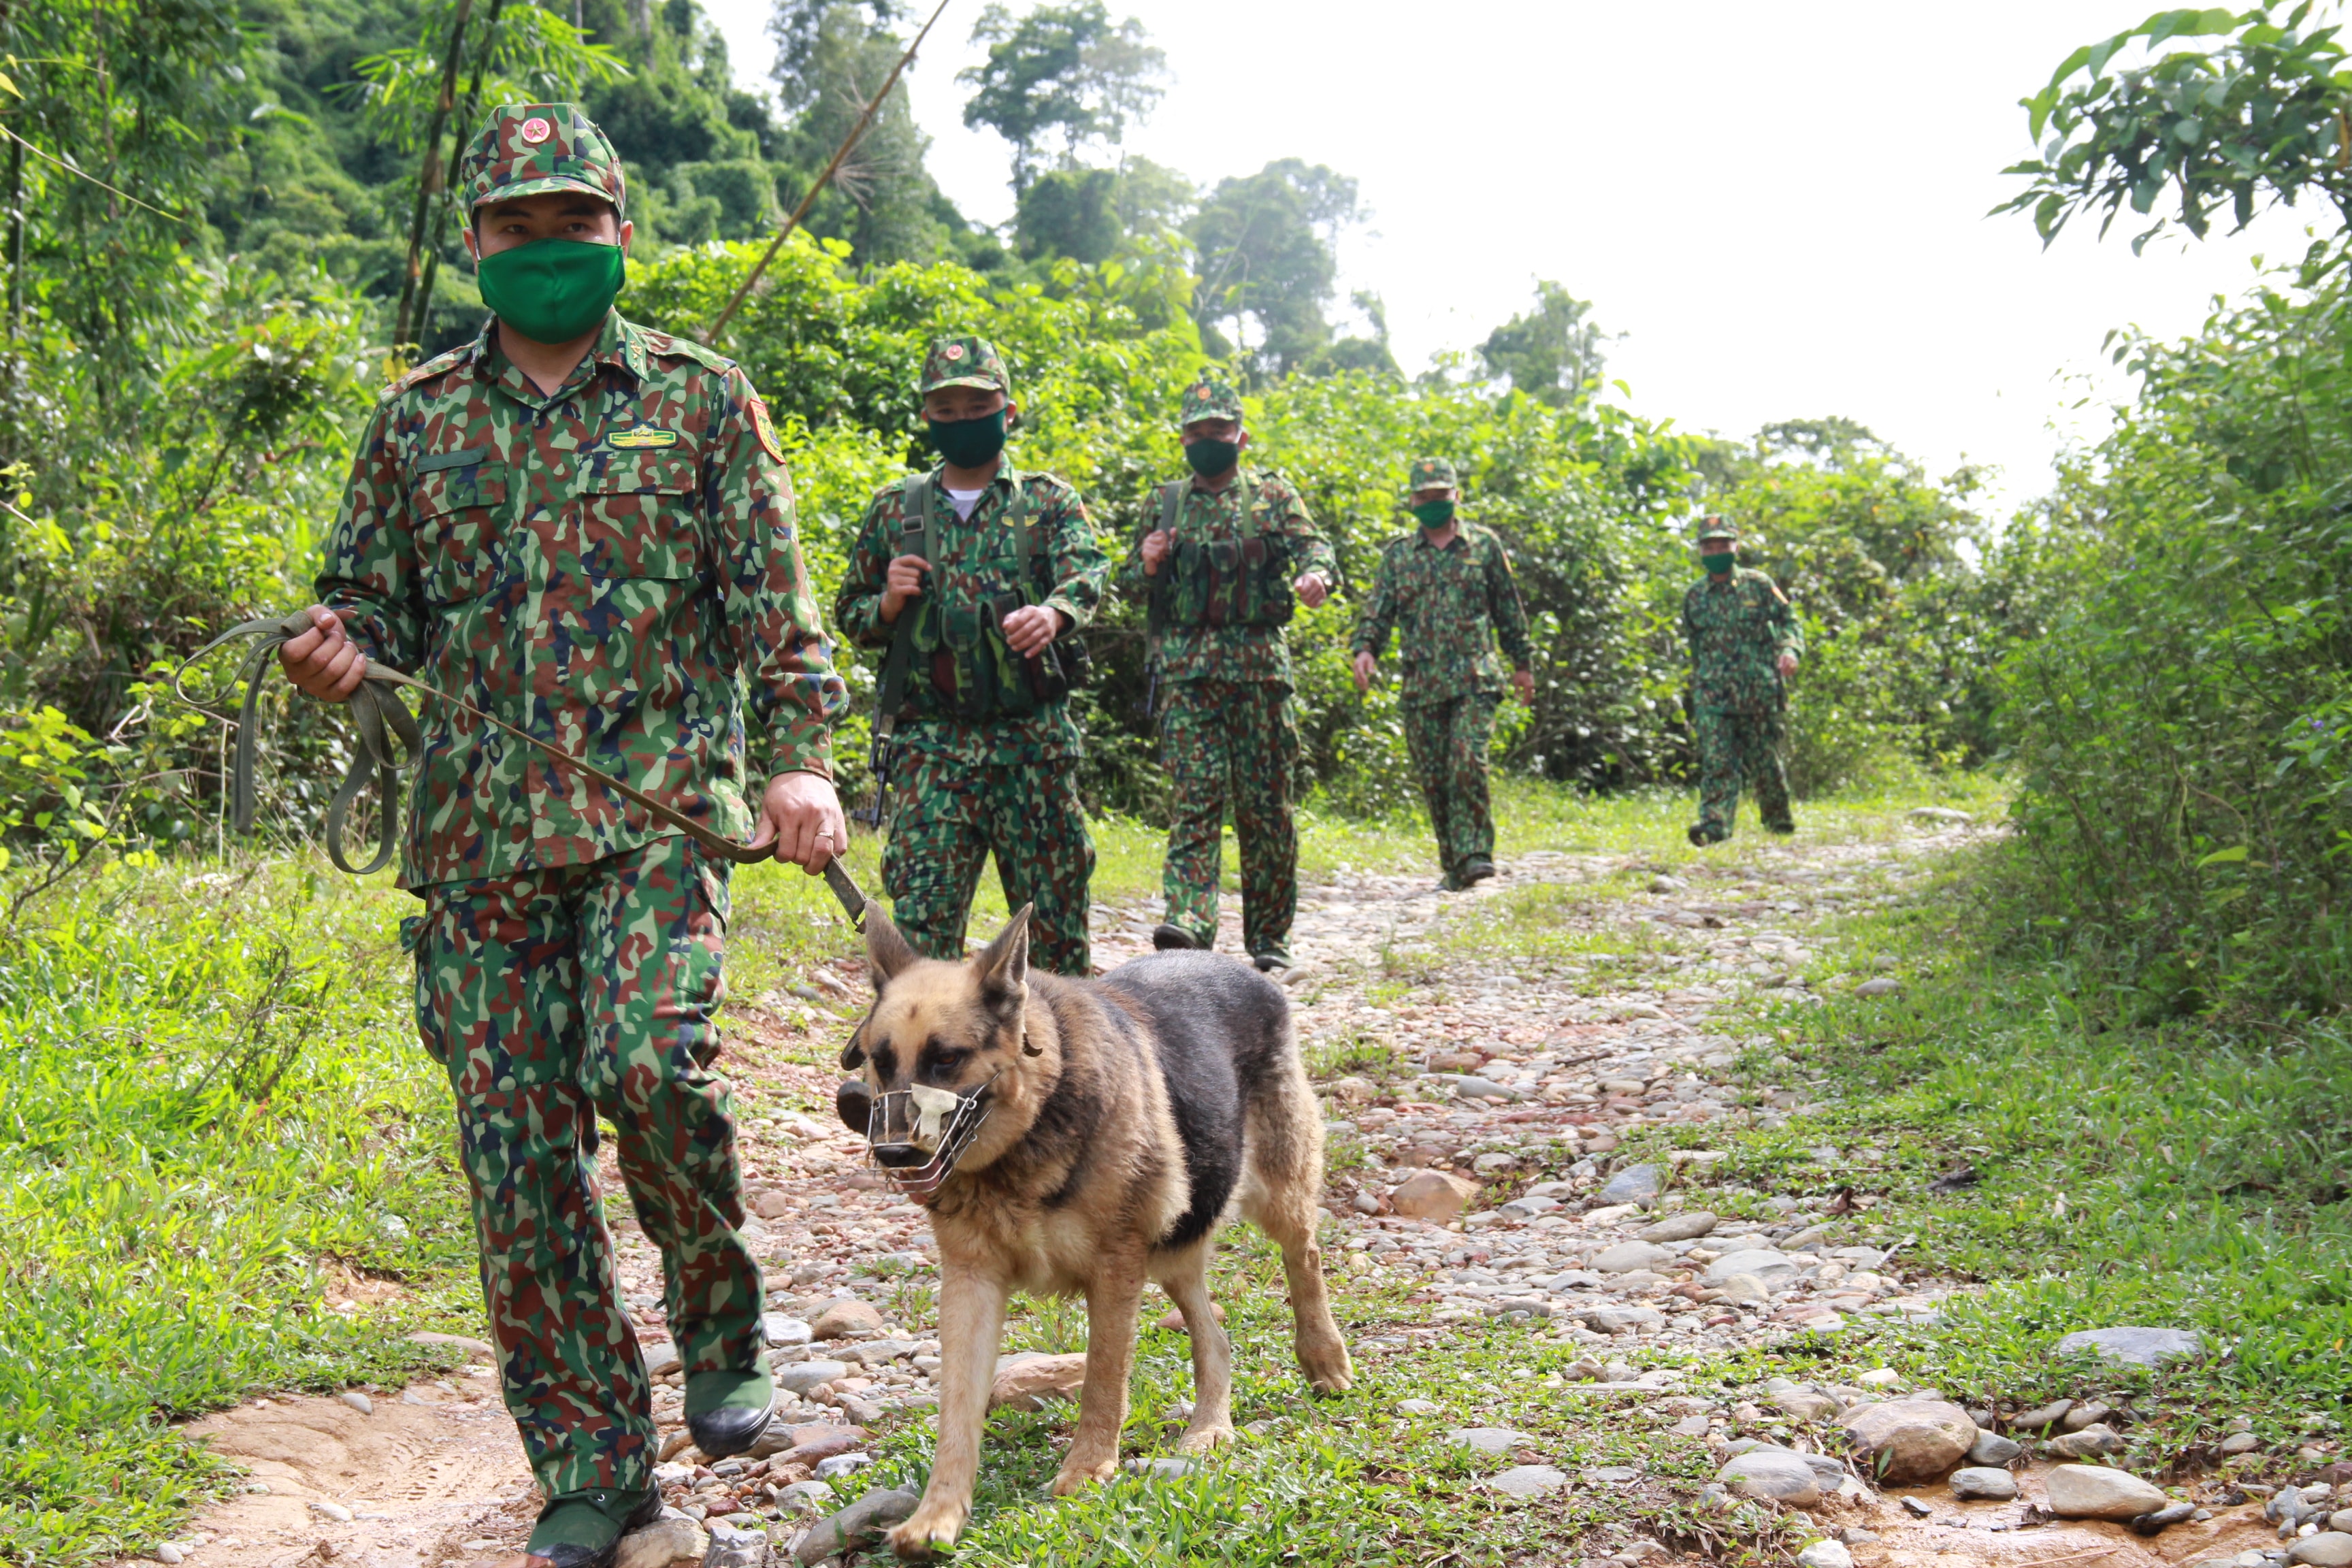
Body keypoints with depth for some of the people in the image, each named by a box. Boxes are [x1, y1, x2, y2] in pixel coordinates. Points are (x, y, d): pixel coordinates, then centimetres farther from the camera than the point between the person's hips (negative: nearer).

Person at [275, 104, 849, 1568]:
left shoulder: (698, 396, 6)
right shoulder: (419, 419, 13)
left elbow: (775, 595, 3)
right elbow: (379, 595, 18)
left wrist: (798, 757, -8)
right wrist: (339, 646, -5)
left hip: (658, 805, -3)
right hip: (480, 834, 3)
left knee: (651, 1066, -23)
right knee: (517, 1147, 1)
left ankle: (721, 1327, 7)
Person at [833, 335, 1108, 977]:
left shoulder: (1049, 500, 8)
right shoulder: (894, 508, 13)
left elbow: (1088, 569, -12)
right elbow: (849, 615, 19)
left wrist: (1052, 612, -36)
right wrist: (889, 603, -6)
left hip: (1036, 746, 0)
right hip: (928, 749, 1)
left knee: (1055, 923, 6)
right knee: (920, 922, -6)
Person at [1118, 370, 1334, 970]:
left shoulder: (1273, 493, 10)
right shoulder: (1163, 503, 15)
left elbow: (1313, 544, -5)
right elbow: (1130, 585, 19)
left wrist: (1315, 573, -29)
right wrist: (1146, 566, -5)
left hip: (1259, 666, -1)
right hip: (1185, 668, 1)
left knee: (1266, 803, 2)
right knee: (1193, 795, -12)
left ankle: (1269, 935, 11)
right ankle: (1189, 918, -20)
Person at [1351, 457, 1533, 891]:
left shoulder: (1484, 545, 8)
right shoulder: (1398, 554, 11)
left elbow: (1509, 609, 12)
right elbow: (1379, 610, 7)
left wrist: (1522, 664, 14)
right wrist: (1366, 648, -12)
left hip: (1474, 679, -2)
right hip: (1421, 686, 3)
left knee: (1468, 765, -19)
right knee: (1434, 780, 3)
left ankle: (1474, 854, -15)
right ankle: (1453, 869, 13)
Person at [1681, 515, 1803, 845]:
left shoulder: (1758, 585, 3)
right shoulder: (1694, 597, 11)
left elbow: (1790, 621, 5)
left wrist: (1789, 649, -16)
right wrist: (1697, 689, 24)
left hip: (1757, 691, -1)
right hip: (1712, 692, 2)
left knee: (1763, 762, 5)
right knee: (1716, 760, -12)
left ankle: (1780, 819, 24)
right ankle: (1714, 822, -20)